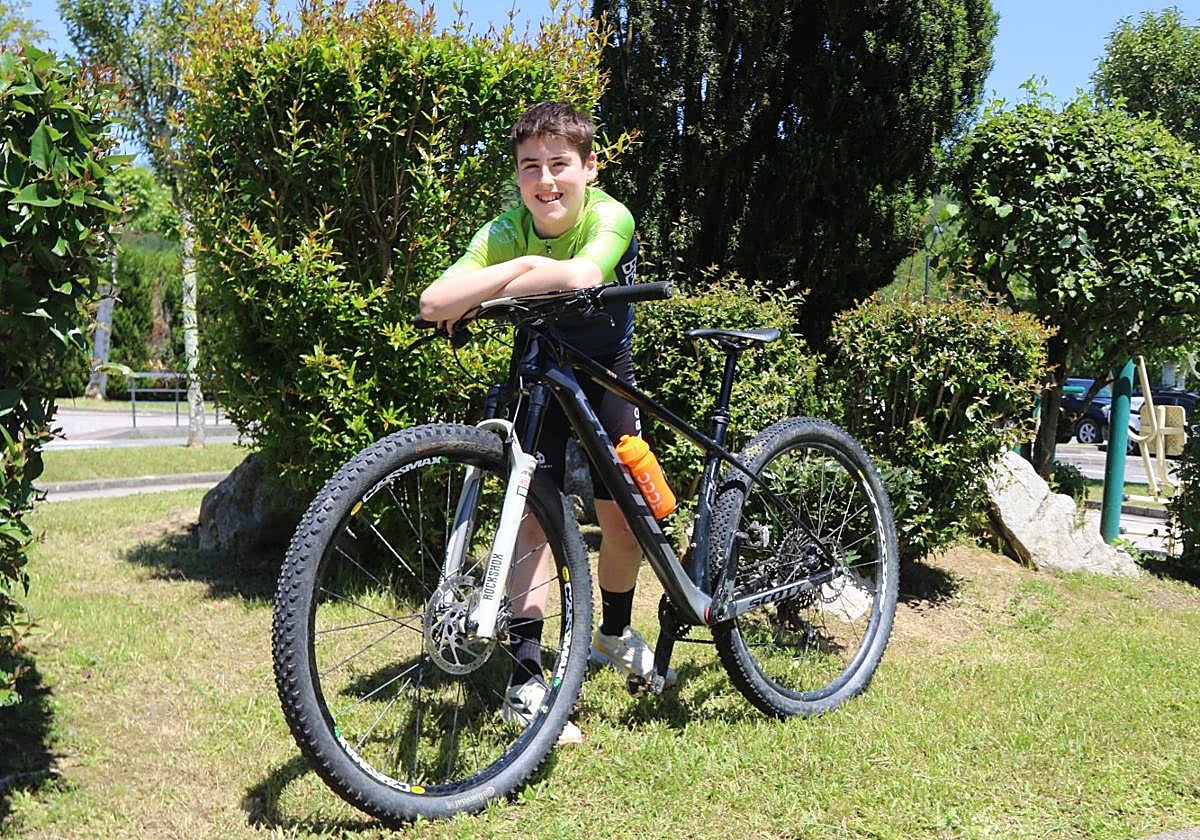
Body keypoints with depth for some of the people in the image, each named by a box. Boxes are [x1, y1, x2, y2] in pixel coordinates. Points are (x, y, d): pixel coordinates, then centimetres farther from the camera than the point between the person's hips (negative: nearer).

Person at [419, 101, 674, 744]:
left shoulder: (610, 217, -26)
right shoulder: (505, 232, -21)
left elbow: (581, 275, -49)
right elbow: (435, 304, -36)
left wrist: (503, 281, -39)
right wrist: (518, 267, -41)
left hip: (607, 371, 0)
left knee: (622, 515, 3)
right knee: (535, 513, -11)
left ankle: (615, 634, 32)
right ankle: (525, 680, -6)